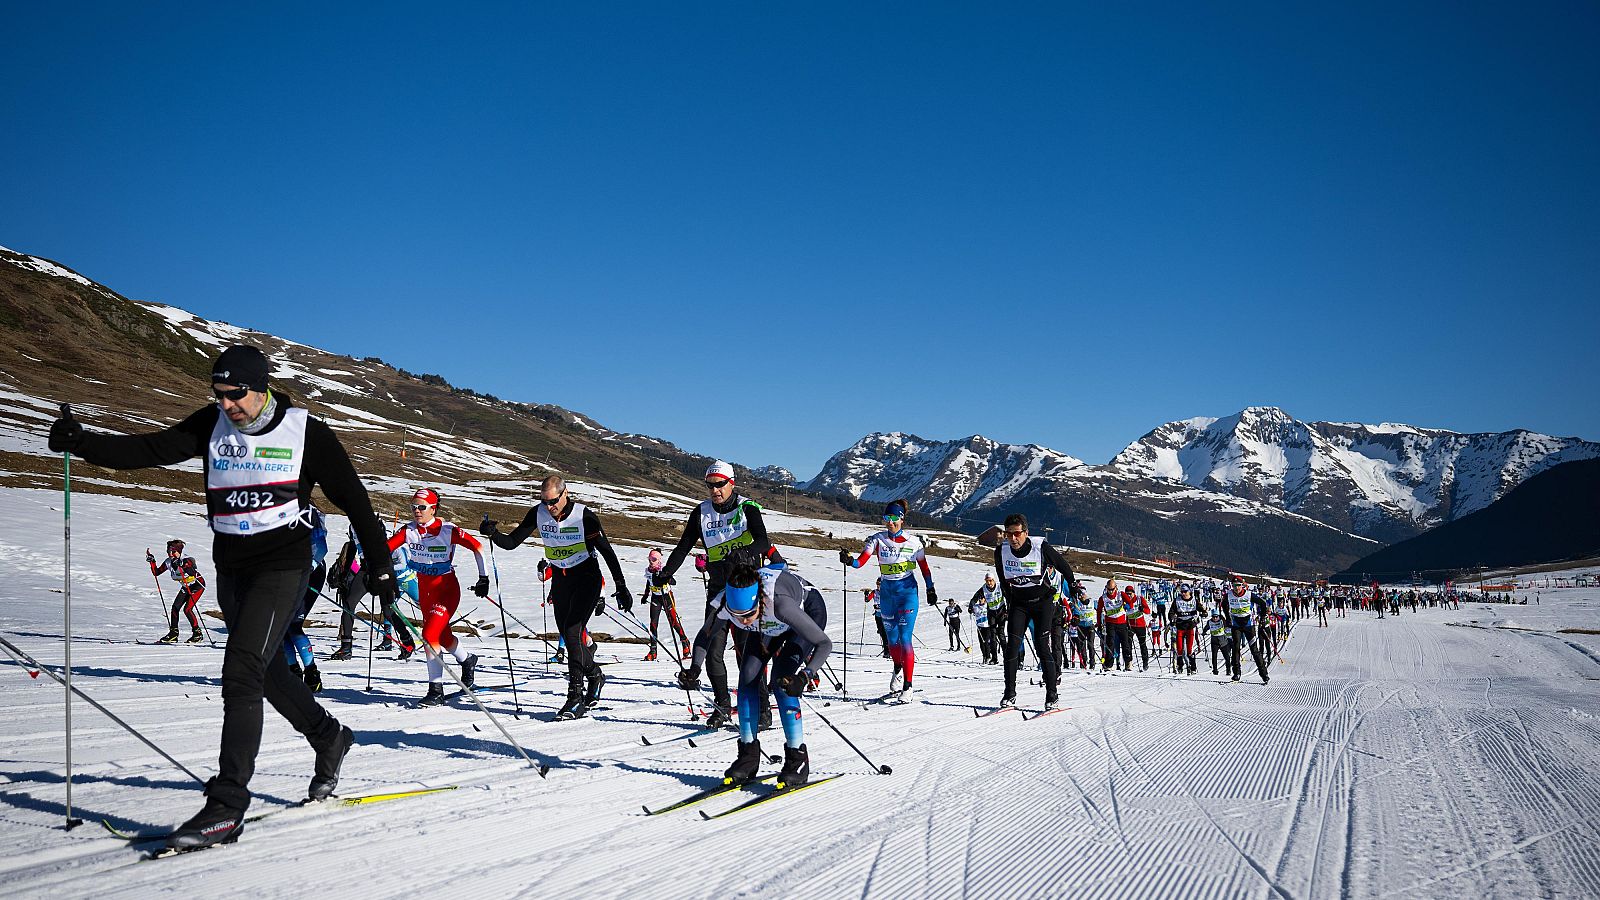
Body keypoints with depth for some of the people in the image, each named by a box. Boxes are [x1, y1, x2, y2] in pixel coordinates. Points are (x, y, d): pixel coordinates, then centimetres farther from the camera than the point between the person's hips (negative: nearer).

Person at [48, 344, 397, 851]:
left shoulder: (306, 433, -8)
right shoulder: (212, 425, 4)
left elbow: (352, 498, -2)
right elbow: (150, 450, -4)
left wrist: (379, 565, -1)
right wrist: (82, 443, -21)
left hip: (283, 567, -6)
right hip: (230, 568, 6)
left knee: (241, 671, -17)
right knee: (268, 671, 16)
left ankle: (227, 807, -15)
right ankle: (329, 739, 40)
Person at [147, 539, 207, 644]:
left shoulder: (187, 560, -27)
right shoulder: (168, 562, -6)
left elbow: (194, 573, -44)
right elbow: (156, 572, 1)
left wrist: (181, 565, -53)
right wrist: (152, 561, -12)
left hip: (198, 584, -8)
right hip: (185, 586, 8)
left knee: (187, 609, -16)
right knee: (175, 607, -4)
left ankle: (197, 634, -4)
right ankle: (173, 634, 7)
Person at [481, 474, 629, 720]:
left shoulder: (584, 516, -19)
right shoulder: (538, 513, -7)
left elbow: (607, 551, -14)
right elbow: (511, 543, -5)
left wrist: (621, 587, -16)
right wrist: (493, 534, -27)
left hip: (587, 578, -5)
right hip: (560, 580, 5)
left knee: (572, 633, -18)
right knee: (569, 637, 8)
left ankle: (576, 694, -12)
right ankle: (594, 675, 32)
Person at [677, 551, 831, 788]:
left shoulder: (779, 602, -44)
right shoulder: (724, 604, -31)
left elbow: (825, 644, -37)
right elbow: (704, 637, -9)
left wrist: (805, 676, -51)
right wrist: (694, 669, -26)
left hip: (809, 611, -5)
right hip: (770, 625, 5)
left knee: (781, 682, -19)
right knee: (748, 677, -8)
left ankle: (798, 759, -8)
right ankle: (748, 757, 4)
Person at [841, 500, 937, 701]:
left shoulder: (914, 541, -3)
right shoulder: (878, 540, -1)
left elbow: (924, 567, 7)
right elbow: (862, 560, -13)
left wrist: (931, 589, 5)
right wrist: (850, 560, -33)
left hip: (907, 590, -3)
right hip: (887, 591, 3)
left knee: (904, 638, -11)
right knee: (892, 638, 11)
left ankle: (907, 687, -9)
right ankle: (899, 668, 39)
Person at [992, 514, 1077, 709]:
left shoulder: (1041, 548, -20)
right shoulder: (1001, 551, -11)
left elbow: (1062, 565, -1)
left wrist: (1073, 584, 12)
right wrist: (1009, 601, 17)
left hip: (1043, 601, -3)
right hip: (1018, 603, 3)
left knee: (1042, 647, -10)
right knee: (1013, 646, -9)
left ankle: (1052, 695, -2)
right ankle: (1009, 694, -3)